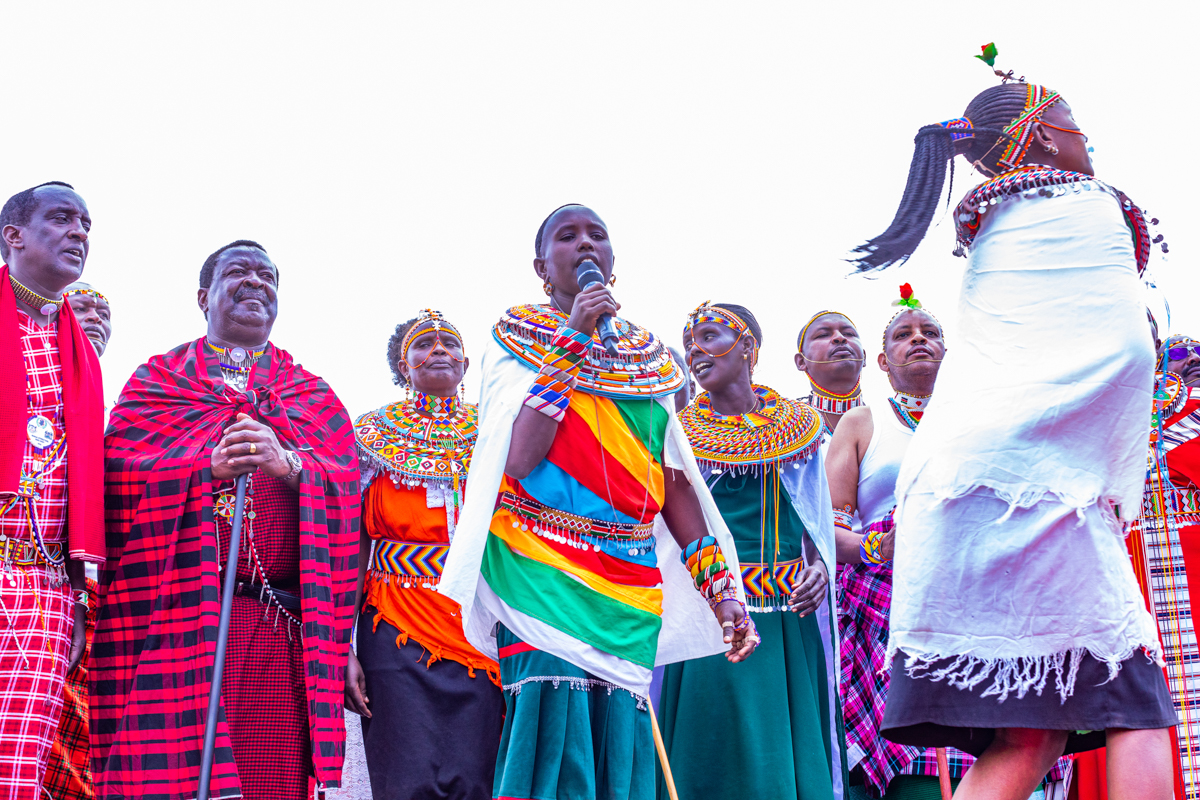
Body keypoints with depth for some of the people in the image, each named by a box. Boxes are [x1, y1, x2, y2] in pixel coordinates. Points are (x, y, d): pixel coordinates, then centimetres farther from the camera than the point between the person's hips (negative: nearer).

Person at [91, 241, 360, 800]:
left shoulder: (313, 394, 21)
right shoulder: (159, 378, 16)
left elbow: (348, 491, 7)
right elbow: (116, 470, 2)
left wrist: (290, 465, -13)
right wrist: (208, 467, -13)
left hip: (283, 627, 2)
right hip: (176, 616, -1)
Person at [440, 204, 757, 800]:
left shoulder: (647, 356, 17)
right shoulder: (518, 336, 6)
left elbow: (676, 484, 15)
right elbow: (520, 459, -10)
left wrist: (722, 589, 8)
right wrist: (572, 342, -11)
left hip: (630, 582, 4)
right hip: (543, 567, -4)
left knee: (619, 734, -2)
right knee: (555, 724, -18)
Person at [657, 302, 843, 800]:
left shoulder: (798, 425, 9)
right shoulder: (679, 432, 6)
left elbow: (817, 516, 13)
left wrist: (819, 566, -4)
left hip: (789, 615, 1)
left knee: (791, 749, 1)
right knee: (713, 750, -2)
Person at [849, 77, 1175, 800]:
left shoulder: (988, 224, 24)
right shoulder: (1090, 204, 2)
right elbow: (1128, 348, -5)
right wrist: (1117, 487, 4)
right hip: (1037, 474, -7)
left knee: (1028, 735, 5)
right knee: (1135, 699, -4)